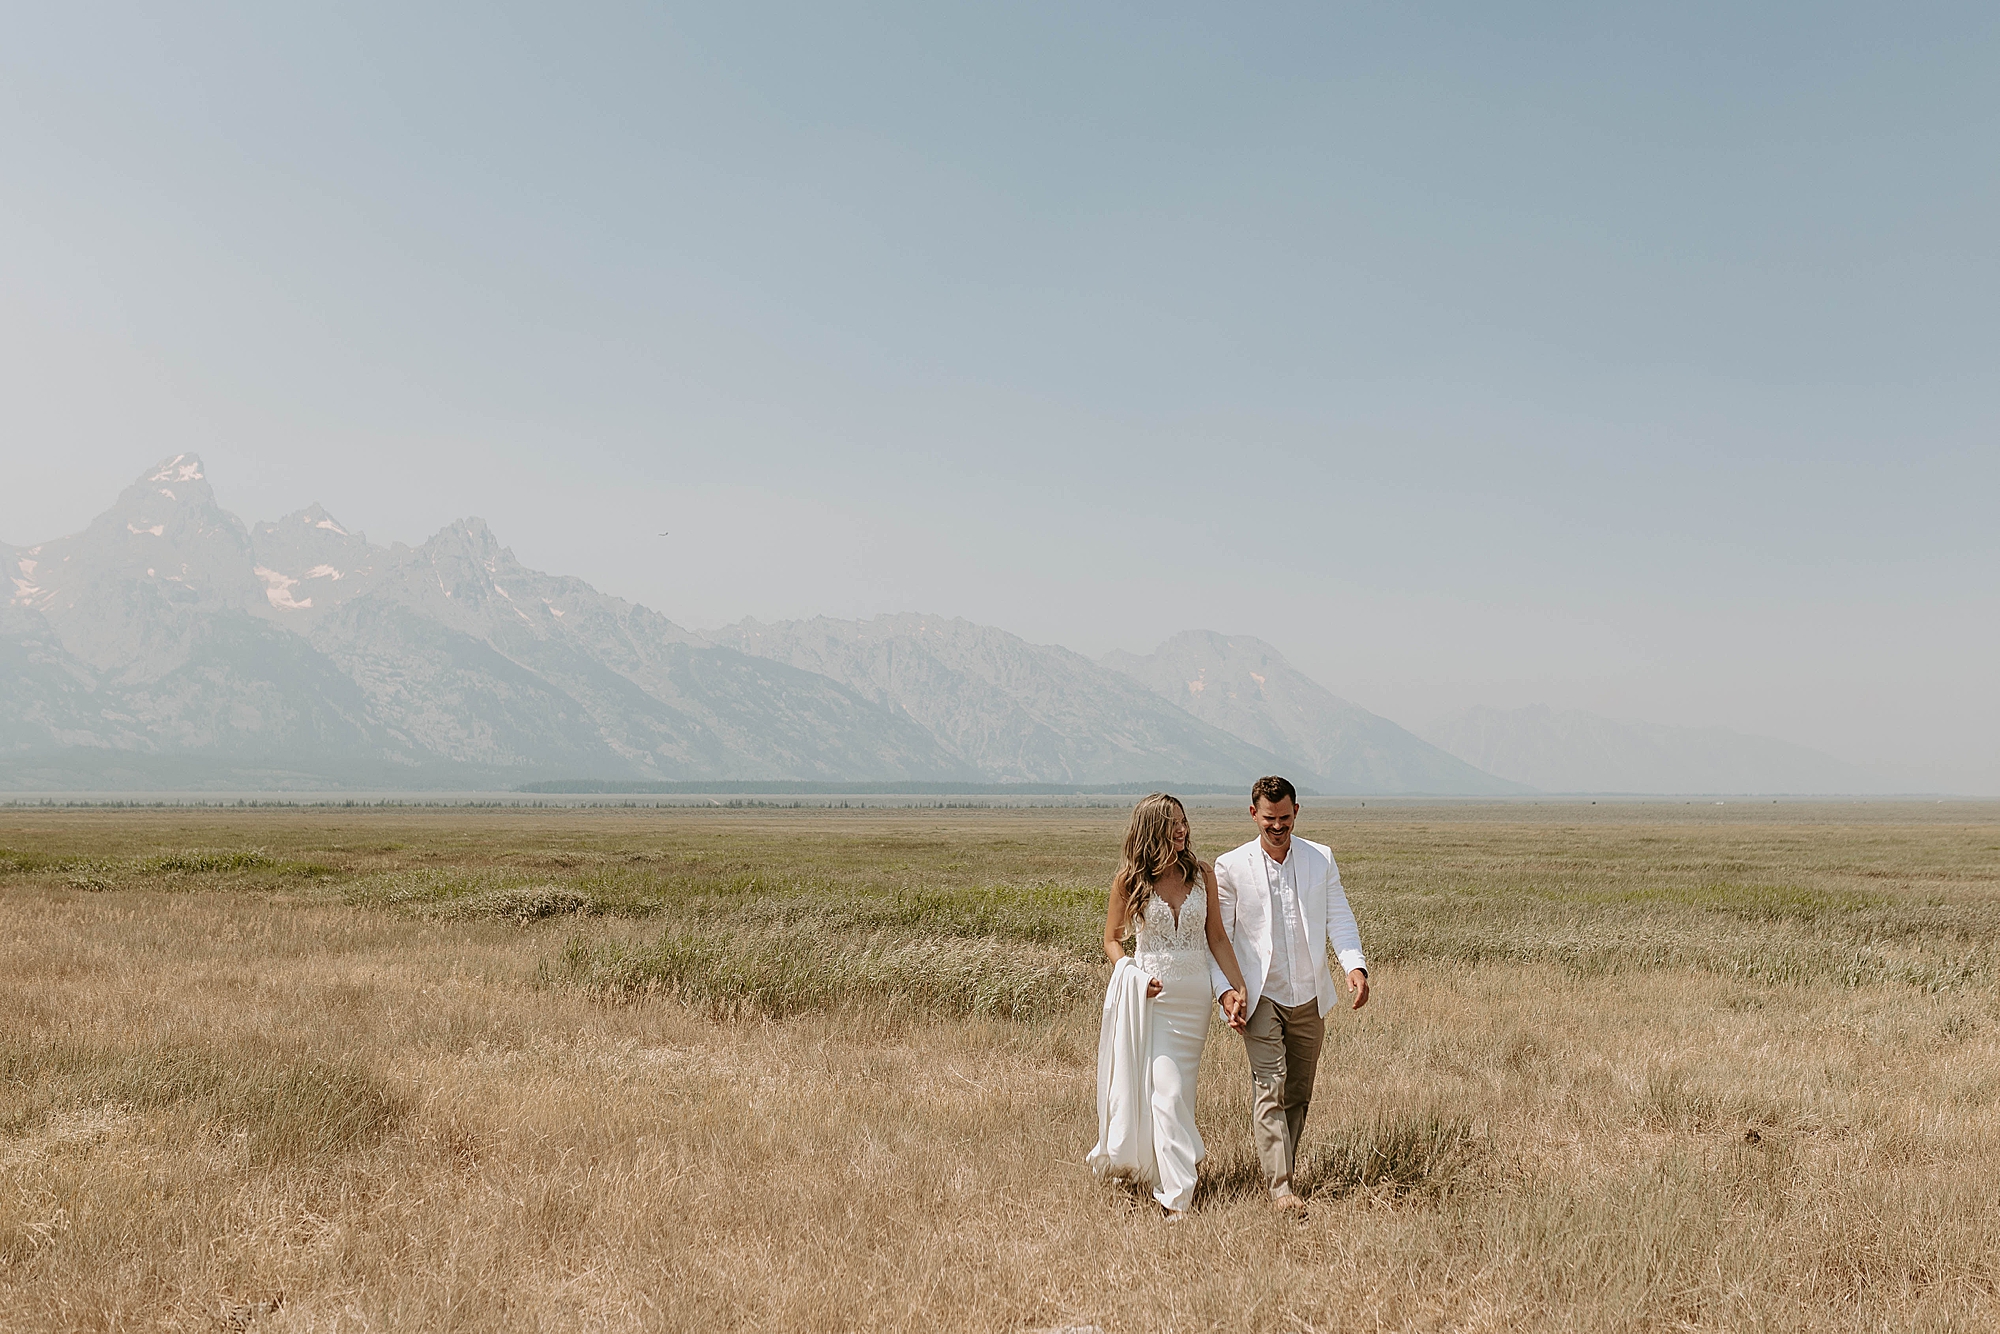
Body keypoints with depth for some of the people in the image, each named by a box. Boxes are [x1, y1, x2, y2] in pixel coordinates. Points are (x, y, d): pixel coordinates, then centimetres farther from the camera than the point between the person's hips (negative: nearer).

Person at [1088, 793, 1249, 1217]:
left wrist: (1239, 988, -2)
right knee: (1166, 1091, -10)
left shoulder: (1202, 874, 3)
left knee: (1178, 1087, 9)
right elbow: (1111, 938, 6)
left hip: (1194, 995, 3)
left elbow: (1217, 938, 6)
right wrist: (1131, 977, -11)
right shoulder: (1130, 880, -3)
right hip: (1150, 994, -3)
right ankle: (1177, 1197, -8)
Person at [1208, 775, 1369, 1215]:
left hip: (1309, 997, 3)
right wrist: (1226, 989, -12)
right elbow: (1217, 936, 1)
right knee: (1270, 1088, -14)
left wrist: (1355, 965, -15)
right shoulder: (1230, 867, -1)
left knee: (1298, 1095, 9)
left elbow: (1339, 919, 3)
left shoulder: (1321, 859, 7)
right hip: (1260, 997, -3)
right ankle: (1280, 1188, -17)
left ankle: (1281, 1173, 22)